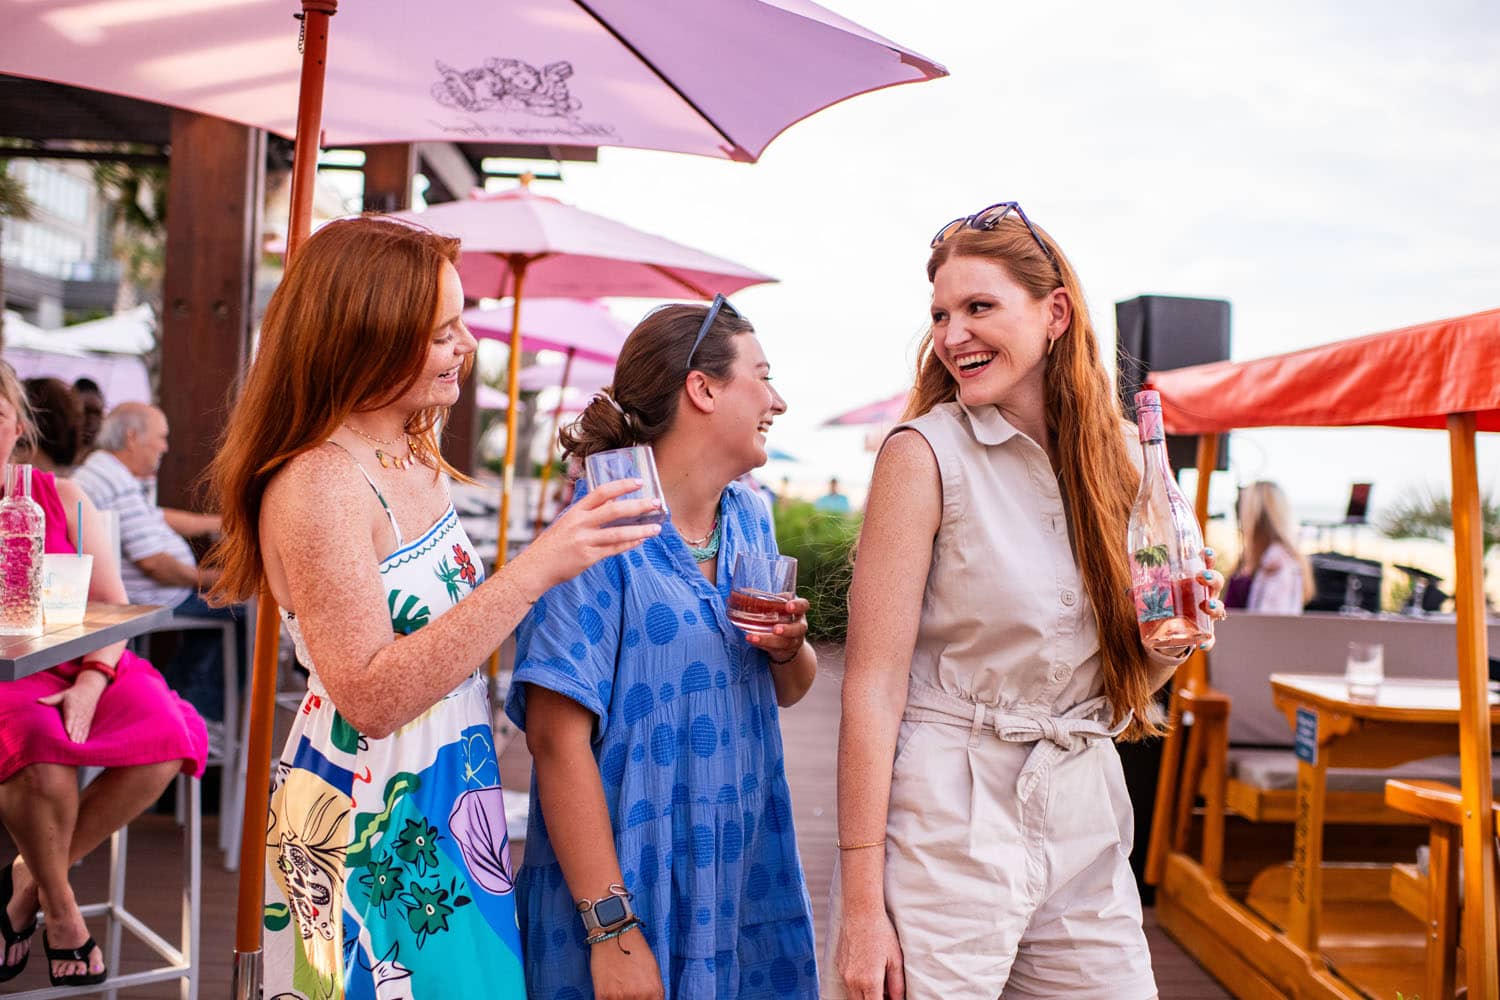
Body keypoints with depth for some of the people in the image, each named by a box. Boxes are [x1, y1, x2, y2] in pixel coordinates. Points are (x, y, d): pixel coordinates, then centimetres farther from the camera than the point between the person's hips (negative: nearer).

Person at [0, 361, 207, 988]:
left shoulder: (63, 500, 11)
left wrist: (90, 683, -13)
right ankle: (59, 906, -8)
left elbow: (112, 607, 5)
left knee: (166, 736, -25)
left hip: (76, 668, 3)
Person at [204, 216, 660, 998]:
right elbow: (371, 696, -28)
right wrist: (535, 568, -31)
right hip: (369, 838, -8)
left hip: (451, 816, 9)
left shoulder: (418, 462, 6)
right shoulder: (315, 484, -21)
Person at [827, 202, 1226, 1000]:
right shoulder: (926, 452, -11)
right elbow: (872, 688, -15)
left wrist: (1170, 644, -8)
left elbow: (1120, 688, 14)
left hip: (1086, 829, 5)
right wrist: (861, 903, -18)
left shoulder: (1118, 454, 5)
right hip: (948, 826, -5)